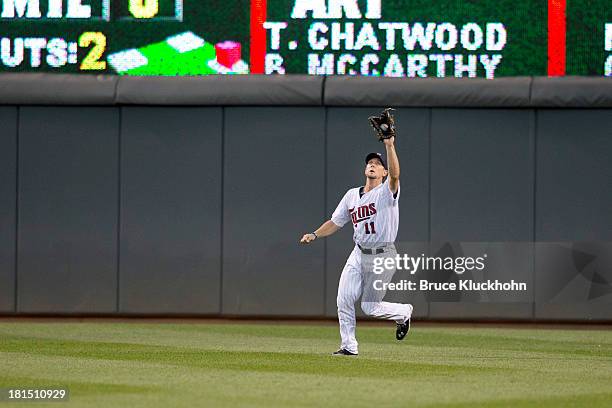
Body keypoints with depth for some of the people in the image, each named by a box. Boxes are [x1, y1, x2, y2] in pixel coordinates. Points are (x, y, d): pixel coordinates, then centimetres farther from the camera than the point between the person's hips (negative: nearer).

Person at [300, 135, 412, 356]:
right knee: (343, 300, -6)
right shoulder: (352, 195, 10)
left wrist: (390, 145, -39)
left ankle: (404, 313, 27)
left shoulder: (387, 191, -7)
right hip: (358, 255, 6)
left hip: (382, 256, -6)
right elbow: (335, 222, 15)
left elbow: (395, 174, -29)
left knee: (370, 307, -1)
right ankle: (349, 346, 4)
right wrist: (314, 235, 0)